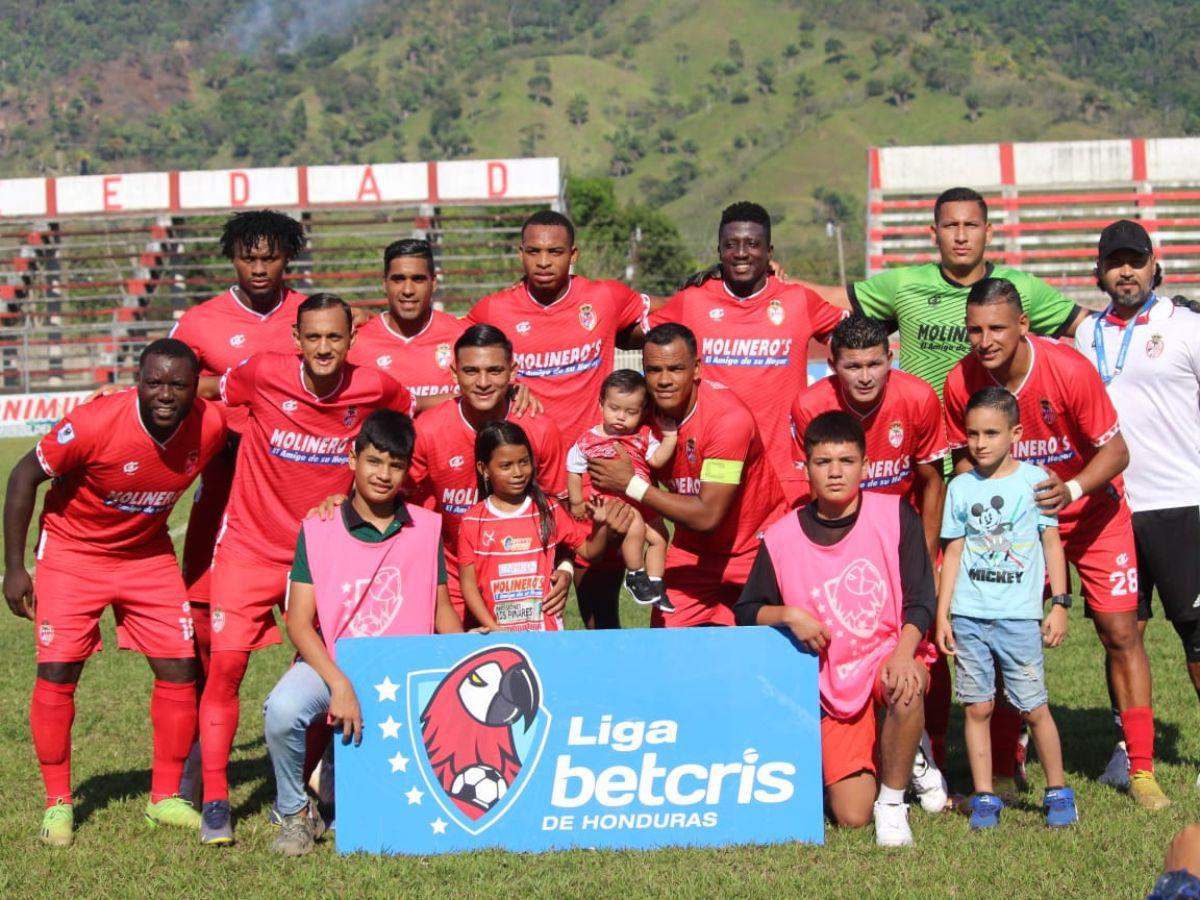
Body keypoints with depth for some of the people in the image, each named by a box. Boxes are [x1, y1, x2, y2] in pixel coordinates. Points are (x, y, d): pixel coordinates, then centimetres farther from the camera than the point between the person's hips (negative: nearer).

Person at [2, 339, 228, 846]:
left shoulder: (211, 426, -19)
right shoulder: (95, 424, -28)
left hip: (149, 554, 3)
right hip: (73, 551, -3)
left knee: (179, 668, -1)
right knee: (57, 672, -9)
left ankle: (166, 798, 14)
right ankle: (57, 804, 6)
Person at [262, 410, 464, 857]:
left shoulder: (427, 528, 3)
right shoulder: (317, 529, -4)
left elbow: (443, 613, 9)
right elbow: (299, 622, -9)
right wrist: (340, 685, -22)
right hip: (331, 664, -2)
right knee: (283, 710, -33)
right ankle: (296, 814, -4)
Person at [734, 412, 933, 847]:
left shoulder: (894, 515, -5)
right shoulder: (782, 538, -2)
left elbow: (920, 600, -7)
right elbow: (746, 612, 8)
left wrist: (903, 654, -25)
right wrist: (789, 615, -13)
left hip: (887, 656, -1)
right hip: (833, 685, 1)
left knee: (906, 689, -40)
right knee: (850, 817, -9)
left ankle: (892, 803, -13)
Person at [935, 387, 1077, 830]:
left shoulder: (1034, 480, 2)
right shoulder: (962, 487, 7)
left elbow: (1052, 544, 5)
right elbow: (953, 551, 10)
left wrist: (1060, 603, -1)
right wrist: (942, 614, 6)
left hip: (1019, 615, -2)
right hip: (968, 616, 2)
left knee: (1034, 708, -1)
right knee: (977, 707, 3)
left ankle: (1058, 792, 14)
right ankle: (984, 798, 11)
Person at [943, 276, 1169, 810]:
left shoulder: (1069, 370, -27)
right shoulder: (961, 383, -17)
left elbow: (1115, 450, -19)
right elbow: (965, 459, 0)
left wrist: (1072, 490, -35)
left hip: (1092, 514, -2)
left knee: (1120, 632, -4)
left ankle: (1141, 771, 4)